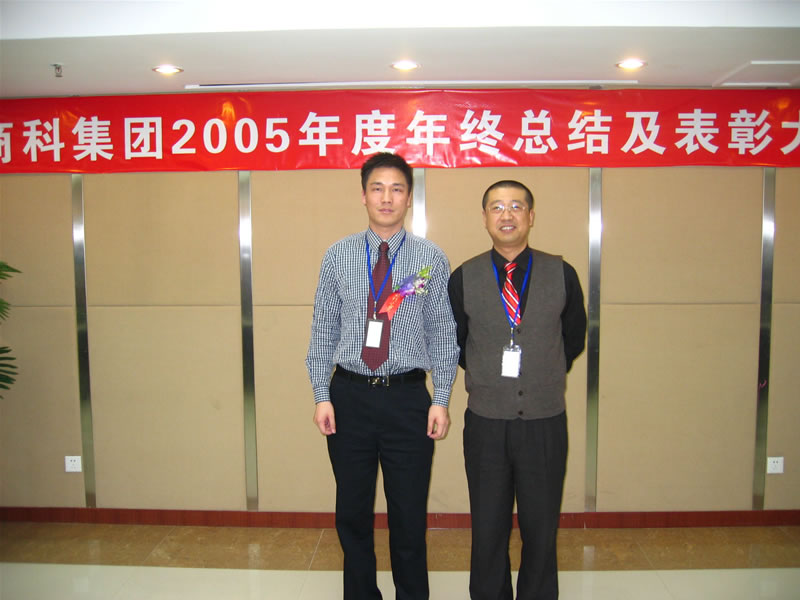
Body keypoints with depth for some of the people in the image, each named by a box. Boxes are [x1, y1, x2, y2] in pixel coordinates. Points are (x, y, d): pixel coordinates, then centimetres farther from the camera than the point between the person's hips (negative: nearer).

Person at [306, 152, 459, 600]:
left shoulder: (432, 259, 0)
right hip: (349, 396, 2)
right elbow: (324, 329, 4)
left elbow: (443, 333, 0)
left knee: (410, 514, 11)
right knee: (352, 512, 15)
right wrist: (322, 395, -2)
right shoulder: (338, 256, 3)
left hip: (408, 398, -1)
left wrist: (441, 400, -5)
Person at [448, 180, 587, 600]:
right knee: (488, 527, 13)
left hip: (546, 421, 0)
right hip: (486, 423, 0)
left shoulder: (562, 274, -1)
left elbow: (573, 338, 12)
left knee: (541, 527, 12)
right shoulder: (464, 278, -2)